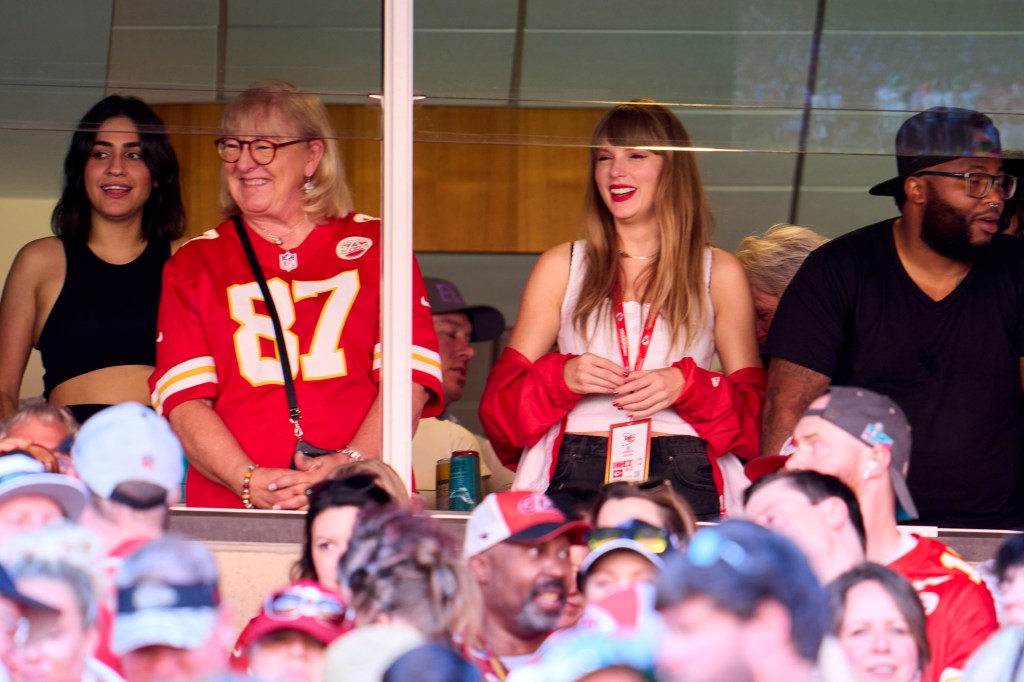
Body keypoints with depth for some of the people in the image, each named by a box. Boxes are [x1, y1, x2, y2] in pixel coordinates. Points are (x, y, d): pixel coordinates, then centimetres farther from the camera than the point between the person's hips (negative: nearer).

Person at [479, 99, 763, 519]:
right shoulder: (561, 267, 16)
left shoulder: (719, 274, 14)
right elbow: (503, 396, 13)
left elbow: (754, 403, 12)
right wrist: (562, 377, -6)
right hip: (577, 475, 0)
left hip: (684, 482, 0)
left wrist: (686, 386, -6)